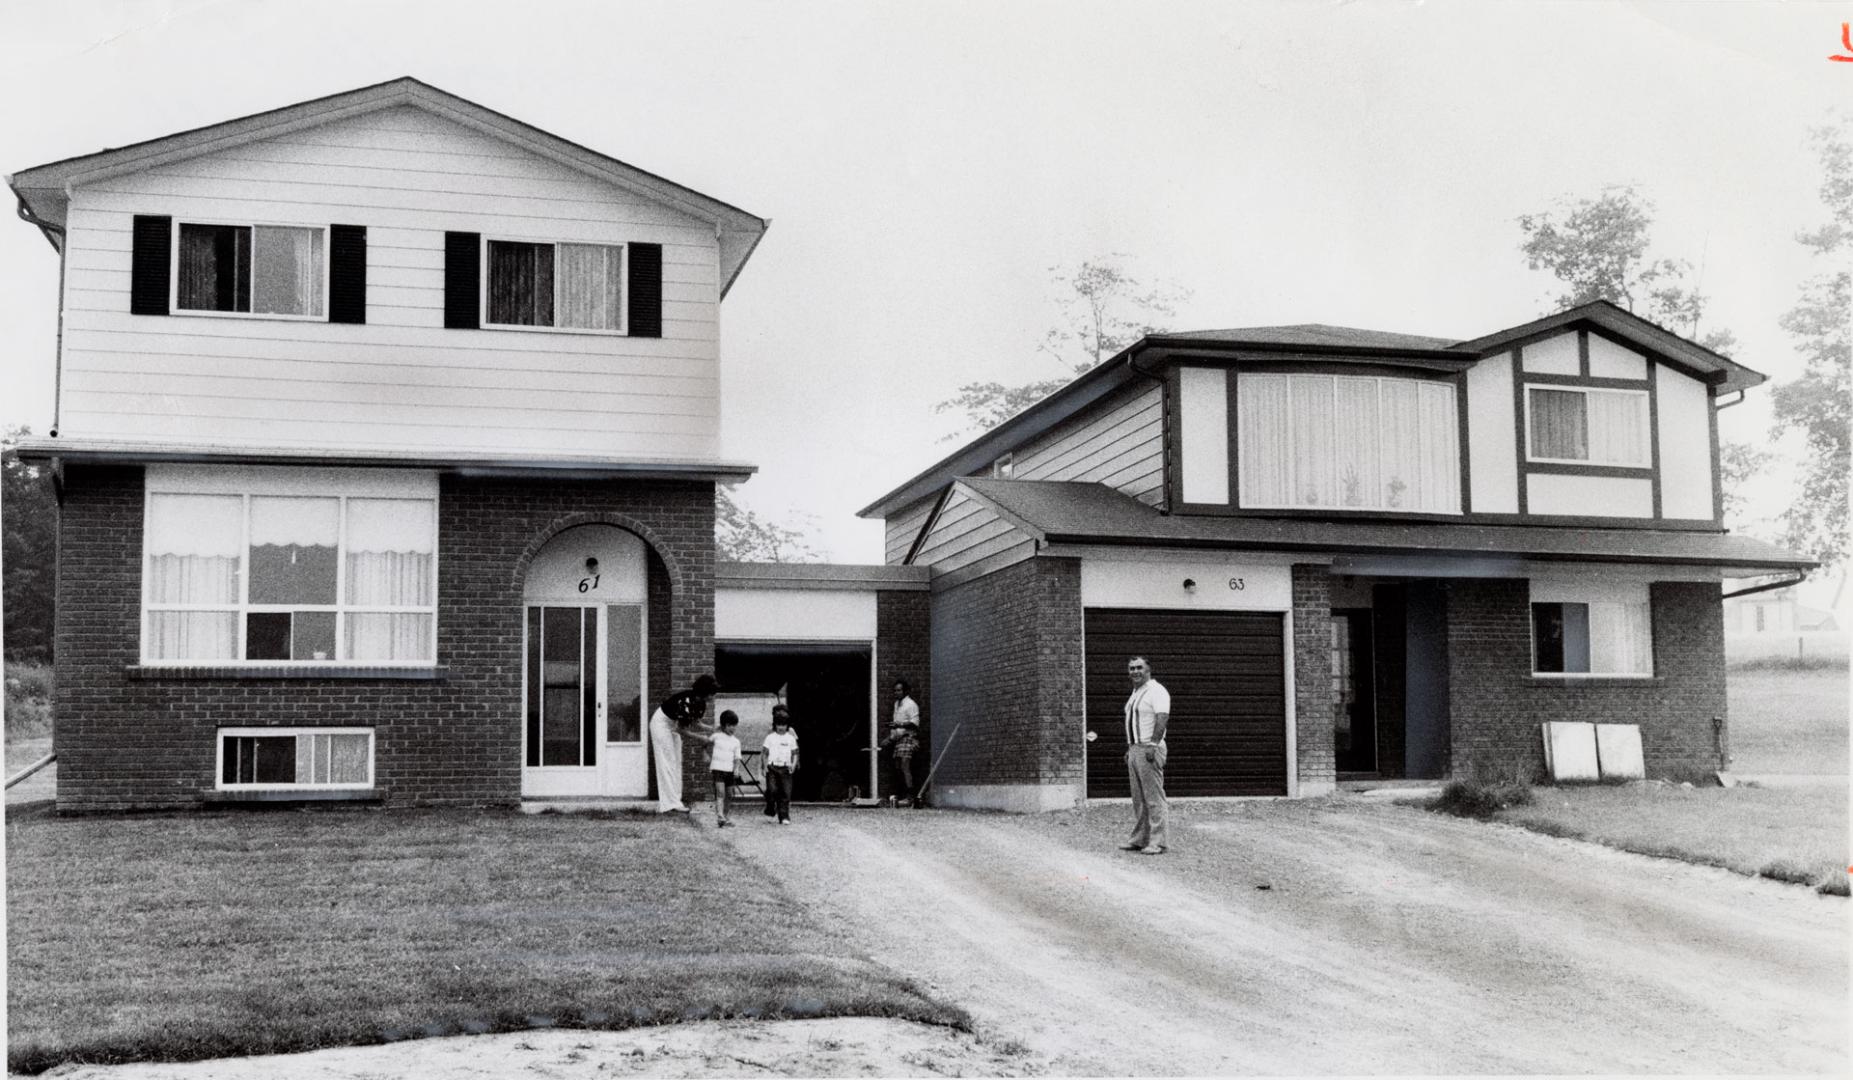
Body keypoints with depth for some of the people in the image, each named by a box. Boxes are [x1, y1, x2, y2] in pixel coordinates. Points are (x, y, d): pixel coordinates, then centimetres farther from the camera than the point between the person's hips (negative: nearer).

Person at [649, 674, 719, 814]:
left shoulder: (701, 703, -6)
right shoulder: (686, 700, -33)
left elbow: (695, 725, -1)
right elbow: (680, 729, -28)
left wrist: (713, 729, -14)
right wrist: (700, 737, -26)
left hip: (672, 725, 9)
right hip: (661, 723, -9)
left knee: (676, 764, 6)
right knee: (667, 763, -11)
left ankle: (670, 802, 7)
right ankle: (670, 805, -13)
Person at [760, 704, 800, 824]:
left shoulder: (791, 738, 7)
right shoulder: (770, 737, 6)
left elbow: (795, 754, 11)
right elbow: (765, 753, 9)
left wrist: (793, 764, -5)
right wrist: (765, 766, -2)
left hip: (785, 768, 1)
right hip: (772, 768, -1)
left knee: (786, 793, -5)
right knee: (772, 790, -14)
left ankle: (784, 817, -2)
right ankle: (770, 810, 10)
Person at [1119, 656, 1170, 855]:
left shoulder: (1156, 691, -10)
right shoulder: (1135, 694, 19)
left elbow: (1162, 718, -19)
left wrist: (1152, 745, -24)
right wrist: (1129, 748, 19)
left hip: (1149, 749, -9)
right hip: (1134, 749, 9)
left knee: (1154, 797, -8)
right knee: (1138, 798, 11)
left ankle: (1156, 842, -7)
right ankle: (1139, 839, 16)